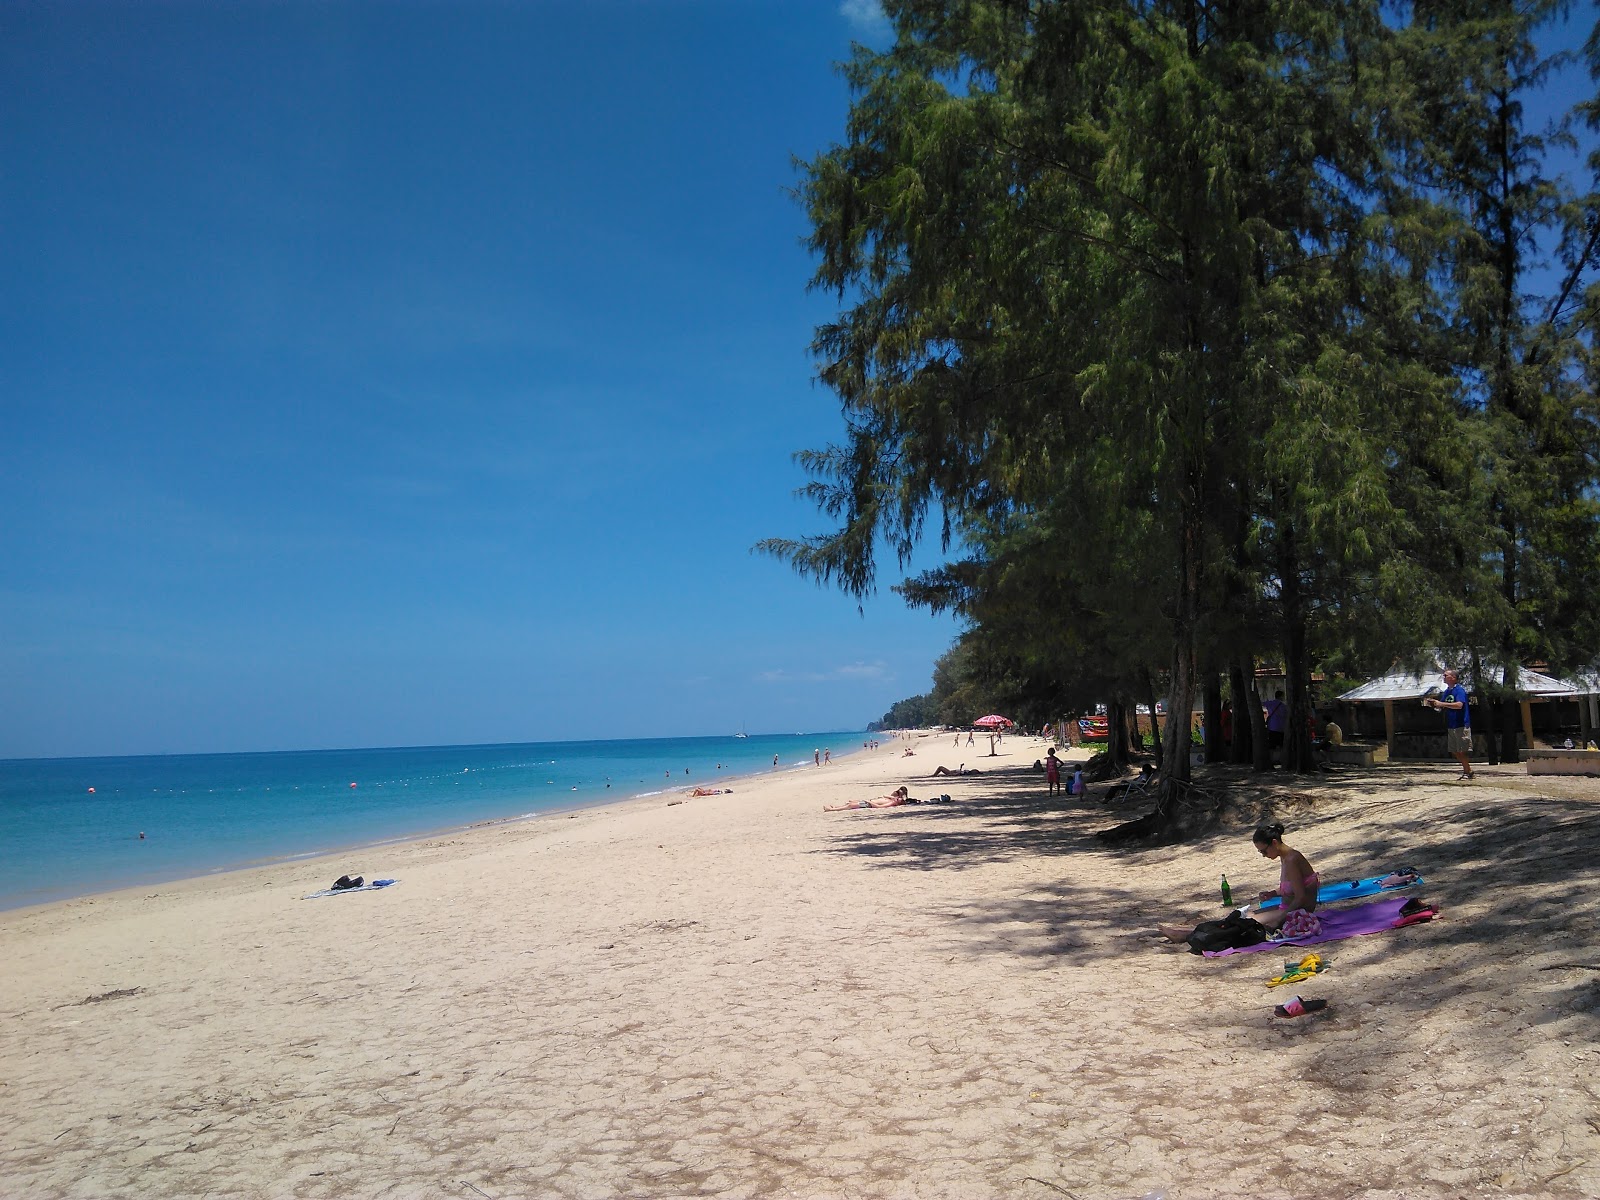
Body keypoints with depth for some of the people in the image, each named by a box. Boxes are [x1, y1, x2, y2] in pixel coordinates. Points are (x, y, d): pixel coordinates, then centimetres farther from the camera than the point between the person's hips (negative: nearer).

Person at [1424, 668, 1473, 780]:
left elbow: (1459, 705, -27)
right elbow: (1441, 708, 18)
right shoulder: (1446, 692, 14)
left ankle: (1468, 772, 4)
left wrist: (1441, 703, -28)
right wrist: (1433, 703, 0)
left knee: (1461, 751, -6)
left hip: (1461, 725, -9)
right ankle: (1466, 770, 21)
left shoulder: (1459, 690, -11)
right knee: (1454, 752, 11)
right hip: (1450, 726, 9)